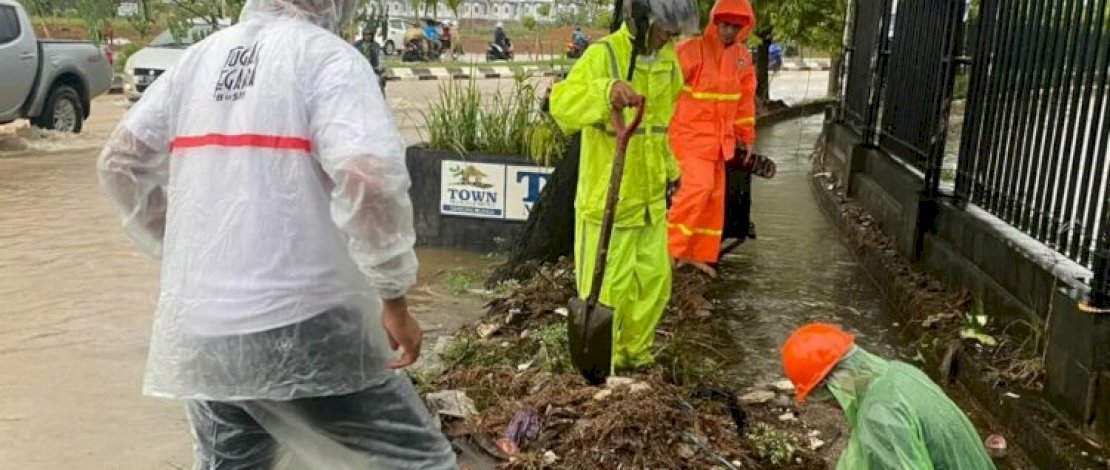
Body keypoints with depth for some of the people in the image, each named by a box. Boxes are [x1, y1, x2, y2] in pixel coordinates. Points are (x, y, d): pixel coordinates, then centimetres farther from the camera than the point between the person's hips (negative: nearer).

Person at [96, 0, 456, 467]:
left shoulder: (198, 57, 12)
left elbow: (118, 162, 16)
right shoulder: (325, 55, -7)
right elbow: (368, 176, -23)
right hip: (300, 327, -6)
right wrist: (394, 298, -13)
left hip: (198, 330, 7)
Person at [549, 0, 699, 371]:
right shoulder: (603, 55, -17)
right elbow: (563, 105, -35)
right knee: (605, 289, 2)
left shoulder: (667, 61, 7)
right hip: (607, 199, -7)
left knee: (655, 281, 18)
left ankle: (634, 351, 39)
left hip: (650, 198, 7)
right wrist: (606, 91, -54)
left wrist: (669, 168, 25)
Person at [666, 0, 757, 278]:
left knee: (714, 196, 8)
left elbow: (745, 100, 15)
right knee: (698, 185, -20)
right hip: (690, 133, -7)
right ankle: (670, 246, -7)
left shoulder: (742, 57, 7)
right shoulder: (691, 50, -14)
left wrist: (746, 138, 17)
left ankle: (698, 253, 18)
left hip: (718, 138, 7)